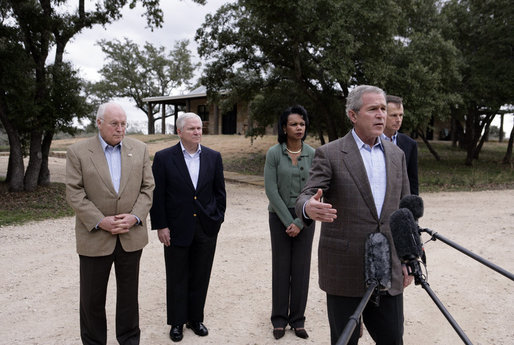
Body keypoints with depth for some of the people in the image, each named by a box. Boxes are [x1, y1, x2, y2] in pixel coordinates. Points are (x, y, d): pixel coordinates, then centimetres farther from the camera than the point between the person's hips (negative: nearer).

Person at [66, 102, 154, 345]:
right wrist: (100, 221, -16)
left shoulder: (139, 149, 3)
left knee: (129, 293, 16)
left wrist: (135, 217, -12)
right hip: (95, 237, -2)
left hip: (131, 235, 2)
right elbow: (74, 193, -8)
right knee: (92, 297, 11)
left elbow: (147, 187, 2)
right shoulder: (77, 152, -4)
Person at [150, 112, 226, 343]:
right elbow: (157, 195, -5)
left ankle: (196, 318, 31)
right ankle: (177, 322, 27)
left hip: (206, 228, 3)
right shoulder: (164, 158, -5)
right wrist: (160, 226, -8)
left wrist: (218, 218, 3)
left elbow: (219, 191, 9)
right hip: (177, 228, -2)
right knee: (177, 279, 10)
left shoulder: (213, 157, 4)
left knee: (200, 278, 13)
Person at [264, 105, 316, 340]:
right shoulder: (273, 153, -6)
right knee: (281, 267, 6)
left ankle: (298, 319, 21)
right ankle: (279, 319, 20)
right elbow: (271, 190, -9)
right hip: (280, 216, -1)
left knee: (301, 268, 6)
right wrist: (288, 221, -11)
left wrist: (300, 222, -10)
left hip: (305, 217, 1)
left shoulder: (312, 155, -1)